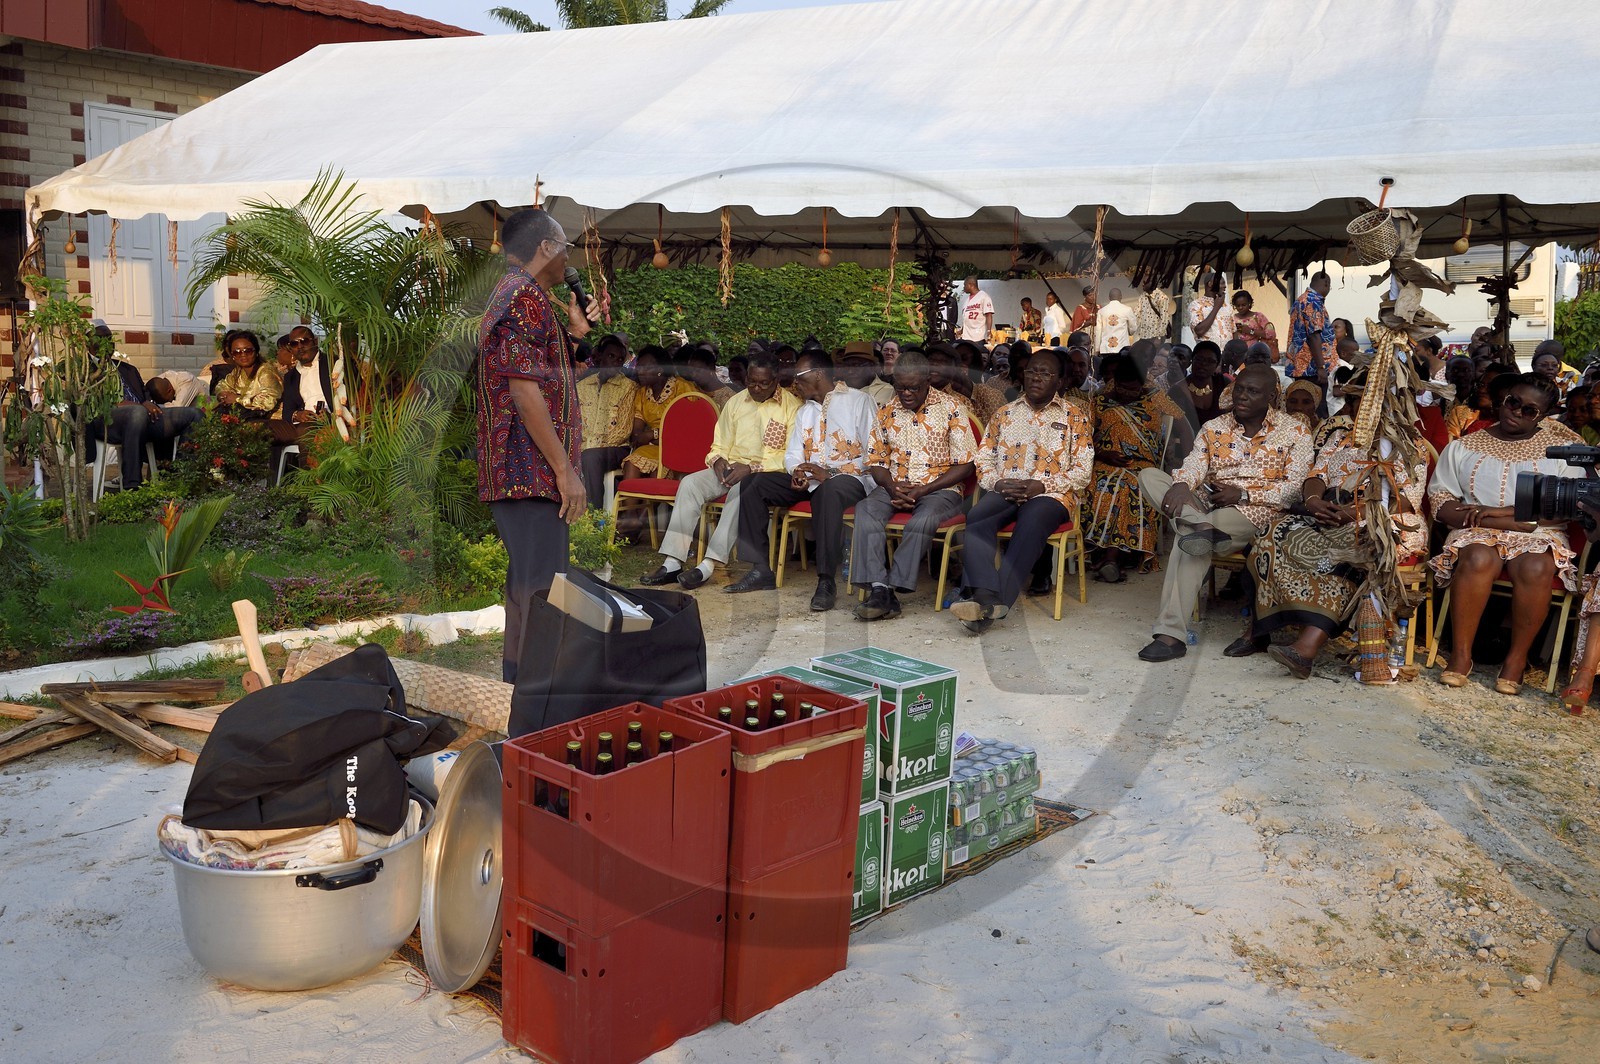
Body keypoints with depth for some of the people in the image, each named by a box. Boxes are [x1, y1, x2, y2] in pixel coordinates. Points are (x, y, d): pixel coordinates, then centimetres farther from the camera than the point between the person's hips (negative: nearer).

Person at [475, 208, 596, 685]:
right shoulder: (528, 296, -11)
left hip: (512, 472, 11)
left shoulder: (509, 295, 22)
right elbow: (525, 391, -20)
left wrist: (574, 332, 17)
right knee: (543, 595, -10)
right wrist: (566, 469, -19)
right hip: (533, 470, -11)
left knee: (526, 589, 16)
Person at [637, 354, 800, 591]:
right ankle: (673, 563, -26)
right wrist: (718, 460, -6)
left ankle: (708, 565, -38)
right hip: (731, 468, 5)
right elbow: (719, 445, 19)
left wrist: (752, 468, -19)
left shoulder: (791, 406, -2)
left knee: (741, 489, -38)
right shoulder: (735, 402, 15)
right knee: (690, 483, -21)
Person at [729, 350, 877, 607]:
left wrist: (831, 473, -17)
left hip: (849, 478, -7)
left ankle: (826, 580, -38)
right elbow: (792, 452, 19)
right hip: (808, 479, 7)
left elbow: (873, 453, -10)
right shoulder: (804, 410, 23)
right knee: (756, 484, -12)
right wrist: (796, 471, -6)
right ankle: (760, 569, -13)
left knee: (829, 491, -42)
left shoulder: (858, 400, -1)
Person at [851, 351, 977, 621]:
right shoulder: (887, 413, 13)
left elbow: (964, 465, -3)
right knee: (865, 510, -29)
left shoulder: (949, 410, 0)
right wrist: (891, 487, -8)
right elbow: (876, 461, 15)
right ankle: (879, 589, -37)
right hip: (894, 488, 4)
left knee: (923, 519, -37)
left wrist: (923, 490, -13)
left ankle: (890, 589, -32)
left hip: (940, 489, -3)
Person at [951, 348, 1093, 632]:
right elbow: (983, 460, 16)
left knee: (1030, 524, -37)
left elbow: (1082, 471, 3)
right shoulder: (1004, 414, 21)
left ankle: (996, 602, -44)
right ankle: (984, 595, -47)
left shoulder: (1074, 416, 12)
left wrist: (1042, 486, -12)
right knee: (976, 519, -31)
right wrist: (998, 483, -7)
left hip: (1050, 494, -3)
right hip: (1004, 492, 3)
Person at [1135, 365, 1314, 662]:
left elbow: (1295, 486, -4)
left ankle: (1172, 634, -36)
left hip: (1257, 511, -5)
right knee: (1149, 476, -17)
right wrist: (1181, 485, -25)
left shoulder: (1294, 432, 6)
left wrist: (1243, 494, -16)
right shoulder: (1213, 429, 15)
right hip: (1206, 505, 5)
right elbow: (1192, 467, 0)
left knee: (1189, 536, -34)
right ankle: (1200, 526, -38)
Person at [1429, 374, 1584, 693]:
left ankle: (1517, 657, -18)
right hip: (1477, 533, 0)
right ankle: (1460, 655, -26)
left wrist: (1499, 511, -14)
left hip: (1539, 536, 0)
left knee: (1534, 568, -35)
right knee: (1478, 559, -36)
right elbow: (1440, 501, 3)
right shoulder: (1463, 447, 13)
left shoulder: (1562, 448, 11)